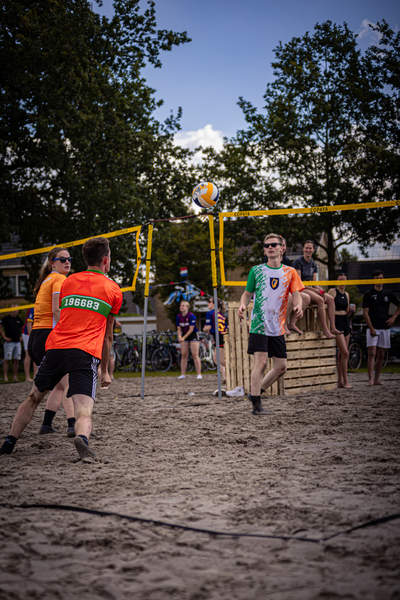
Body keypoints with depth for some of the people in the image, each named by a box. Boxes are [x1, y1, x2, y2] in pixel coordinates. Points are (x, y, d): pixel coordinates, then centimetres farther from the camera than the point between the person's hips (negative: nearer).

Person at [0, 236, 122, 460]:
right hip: (86, 352, -3)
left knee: (33, 398, 23)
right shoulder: (113, 289, 12)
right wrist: (105, 370, 24)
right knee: (84, 411, -13)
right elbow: (107, 336, 16)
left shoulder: (69, 281, 21)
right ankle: (82, 438, -43)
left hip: (56, 346, 3)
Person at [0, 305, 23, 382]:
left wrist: (22, 336, 17)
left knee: (16, 360, 4)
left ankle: (15, 377, 10)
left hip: (17, 342, 6)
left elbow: (24, 328, 29)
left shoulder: (19, 319, 15)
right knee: (7, 360, -7)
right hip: (9, 342, -6)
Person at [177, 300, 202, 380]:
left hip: (193, 335, -5)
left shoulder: (191, 316, -16)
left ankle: (199, 374, -8)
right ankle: (183, 374, 4)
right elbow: (179, 329, 2)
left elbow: (191, 329, -17)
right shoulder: (178, 317, 0)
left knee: (195, 355, -10)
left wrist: (184, 337, -21)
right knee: (183, 355, 1)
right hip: (184, 336, 5)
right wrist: (180, 337, -17)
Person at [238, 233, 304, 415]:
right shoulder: (256, 270, 5)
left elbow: (296, 294, 2)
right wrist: (243, 304, -12)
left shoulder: (290, 272, 9)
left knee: (281, 367, 4)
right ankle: (256, 404, -7)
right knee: (261, 362, -14)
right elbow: (247, 293, 10)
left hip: (278, 327, 4)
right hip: (259, 324, -4)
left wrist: (298, 306, -21)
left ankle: (256, 392, 22)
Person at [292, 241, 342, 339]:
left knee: (330, 299, -14)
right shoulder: (298, 262, -7)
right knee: (320, 299, -31)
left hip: (310, 289, 8)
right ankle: (325, 330, -32)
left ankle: (333, 328, -20)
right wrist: (314, 290, -18)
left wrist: (321, 290, -11)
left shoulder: (313, 264, 16)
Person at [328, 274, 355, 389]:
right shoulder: (332, 291, -5)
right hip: (336, 322, -7)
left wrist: (350, 310, -1)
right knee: (345, 352, -13)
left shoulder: (346, 294, 14)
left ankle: (340, 381, 12)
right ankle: (345, 381, -8)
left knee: (341, 353, 8)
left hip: (345, 322, 7)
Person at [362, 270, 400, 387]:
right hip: (373, 328, -4)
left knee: (381, 355, 5)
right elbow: (365, 312, -5)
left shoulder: (388, 294, 10)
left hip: (385, 328, 4)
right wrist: (371, 328, -14)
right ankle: (370, 379, -16)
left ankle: (377, 379, 10)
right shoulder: (368, 294, 0)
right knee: (372, 353, -12)